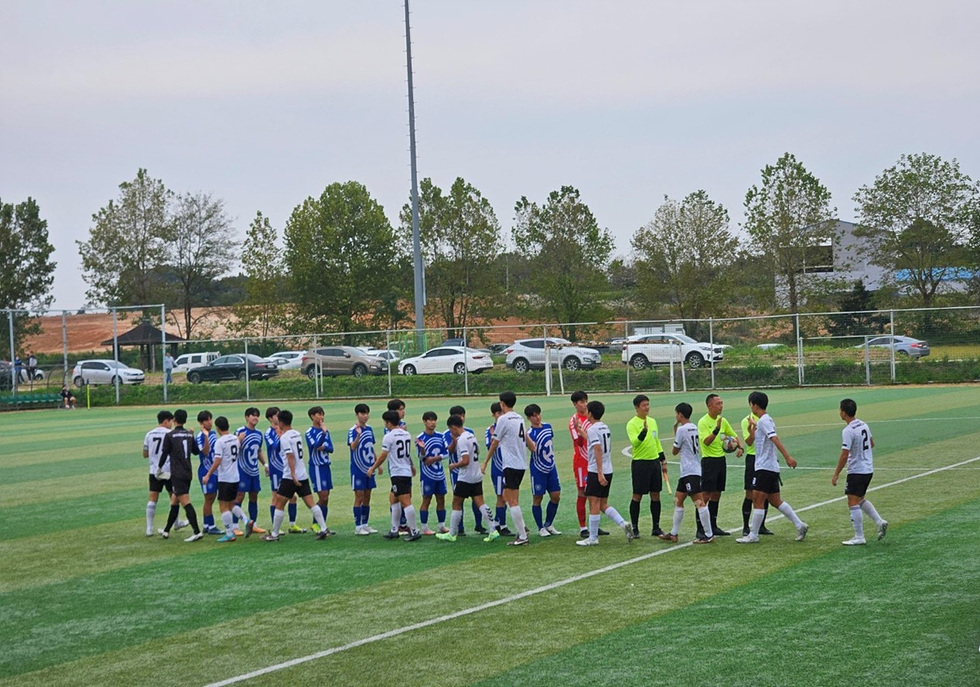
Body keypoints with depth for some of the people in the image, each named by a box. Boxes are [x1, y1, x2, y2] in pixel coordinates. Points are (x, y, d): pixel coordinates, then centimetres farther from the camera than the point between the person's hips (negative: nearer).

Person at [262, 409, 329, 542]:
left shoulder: (284, 437, -12)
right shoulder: (297, 434, 12)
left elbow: (290, 457, -19)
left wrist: (293, 475, -23)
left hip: (290, 477, -7)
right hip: (303, 475, 7)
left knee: (279, 505, 2)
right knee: (311, 503, 5)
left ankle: (274, 534, 5)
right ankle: (323, 529, -3)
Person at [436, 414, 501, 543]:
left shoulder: (462, 439, -17)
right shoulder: (471, 436, 11)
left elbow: (465, 460, -24)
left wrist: (454, 466, -6)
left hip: (465, 478, -8)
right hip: (477, 476, 8)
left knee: (456, 504, 4)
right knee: (480, 503, 4)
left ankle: (452, 534, 11)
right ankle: (493, 530, -6)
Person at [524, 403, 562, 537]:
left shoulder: (548, 427, 5)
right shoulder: (530, 433, -16)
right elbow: (533, 448, -34)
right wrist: (526, 437, -48)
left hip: (551, 467, 7)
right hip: (538, 470, -7)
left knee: (556, 497, 7)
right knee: (537, 498, 1)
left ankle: (548, 525, 23)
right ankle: (541, 528, 11)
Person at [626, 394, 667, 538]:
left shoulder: (652, 421, 12)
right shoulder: (632, 424, -10)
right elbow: (634, 442, -24)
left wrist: (663, 461, 20)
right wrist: (644, 430, -38)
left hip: (654, 462, 6)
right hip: (640, 463, -6)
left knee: (655, 495, 7)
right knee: (637, 496, -1)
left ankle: (656, 528, 14)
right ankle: (634, 528, 7)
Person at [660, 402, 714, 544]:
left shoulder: (682, 429, -12)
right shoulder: (694, 427, 14)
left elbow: (674, 451, -4)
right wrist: (676, 430, 15)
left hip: (690, 471, -10)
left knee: (699, 502, -10)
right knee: (678, 500, 15)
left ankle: (709, 535, -11)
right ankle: (674, 533, 20)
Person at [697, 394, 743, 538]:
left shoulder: (723, 421, 11)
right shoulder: (703, 422, -11)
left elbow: (735, 436, 20)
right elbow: (706, 441, -23)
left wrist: (740, 447, 1)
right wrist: (716, 429, -36)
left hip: (721, 459, 7)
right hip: (709, 460, -7)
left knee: (717, 494, 11)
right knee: (705, 494, -8)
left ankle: (713, 526, 18)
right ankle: (700, 528, -6)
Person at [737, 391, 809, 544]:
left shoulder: (764, 421, -13)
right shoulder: (764, 420, 18)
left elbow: (775, 439, -25)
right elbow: (752, 442, 26)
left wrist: (787, 457, -33)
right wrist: (751, 431, 10)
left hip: (765, 468, -10)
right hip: (771, 467, 10)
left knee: (757, 501, -6)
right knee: (775, 501, 12)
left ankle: (753, 535, -3)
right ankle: (799, 525, 10)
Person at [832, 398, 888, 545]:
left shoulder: (848, 431, -20)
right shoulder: (864, 425, 6)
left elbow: (844, 456, -21)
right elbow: (871, 444, 21)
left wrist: (836, 474, -13)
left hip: (856, 471, -9)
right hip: (868, 469, 9)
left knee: (853, 503, -3)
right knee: (860, 500, 23)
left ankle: (859, 537, -1)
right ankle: (880, 522, 14)